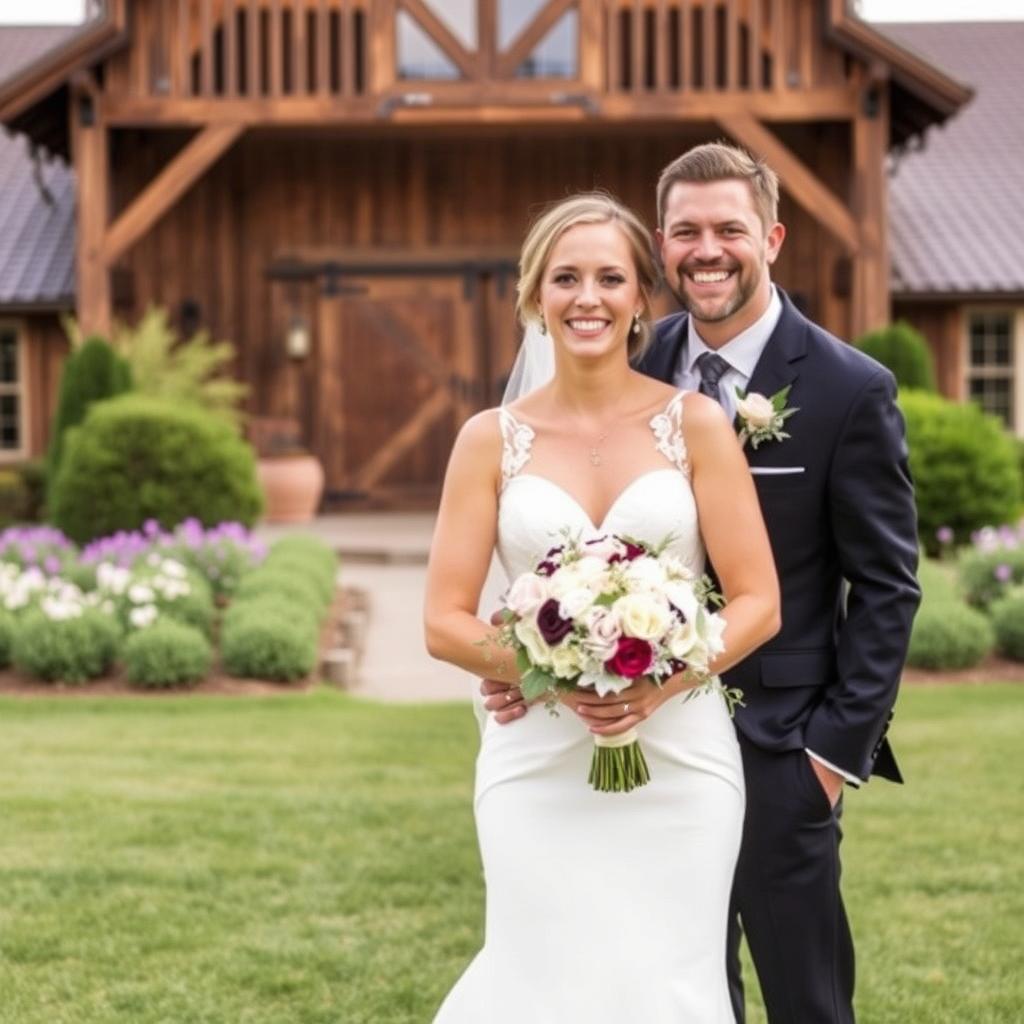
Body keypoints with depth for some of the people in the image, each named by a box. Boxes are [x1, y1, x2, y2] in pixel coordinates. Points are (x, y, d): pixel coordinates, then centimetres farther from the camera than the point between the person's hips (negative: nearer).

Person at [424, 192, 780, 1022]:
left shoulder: (696, 423, 1)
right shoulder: (491, 439, 3)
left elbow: (759, 603, -1)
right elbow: (445, 620, 0)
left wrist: (658, 684, -17)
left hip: (680, 758, 0)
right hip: (539, 763, 0)